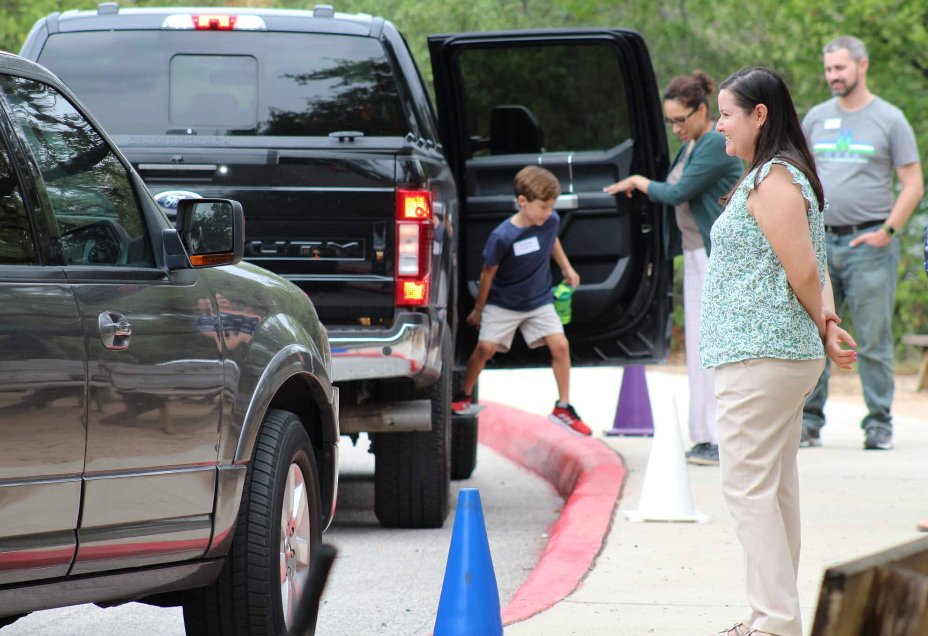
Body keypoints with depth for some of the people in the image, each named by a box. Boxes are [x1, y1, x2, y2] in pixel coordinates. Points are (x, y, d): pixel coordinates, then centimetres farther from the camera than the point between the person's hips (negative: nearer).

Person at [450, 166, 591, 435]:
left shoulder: (551, 221, -12)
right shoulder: (502, 236, -26)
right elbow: (488, 273, -12)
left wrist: (566, 268, 15)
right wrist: (479, 309, -2)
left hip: (539, 301, 3)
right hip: (503, 302, -3)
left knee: (560, 345, -11)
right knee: (486, 347, -11)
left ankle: (563, 408, 1)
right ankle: (463, 396, 15)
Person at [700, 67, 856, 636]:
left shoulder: (774, 181, -15)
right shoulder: (779, 177, 17)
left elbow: (804, 273, -17)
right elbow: (814, 270, 17)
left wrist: (823, 330, -2)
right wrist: (827, 321, 2)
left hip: (760, 357, -11)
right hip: (789, 355, 11)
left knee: (748, 486, -9)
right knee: (778, 487, 13)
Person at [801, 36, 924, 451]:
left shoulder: (890, 120, 1)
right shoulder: (816, 119, 13)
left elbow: (913, 186, 0)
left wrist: (887, 232, -9)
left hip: (869, 244, -4)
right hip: (821, 244, 4)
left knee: (874, 339, -2)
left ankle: (879, 424, 4)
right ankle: (808, 423, 7)